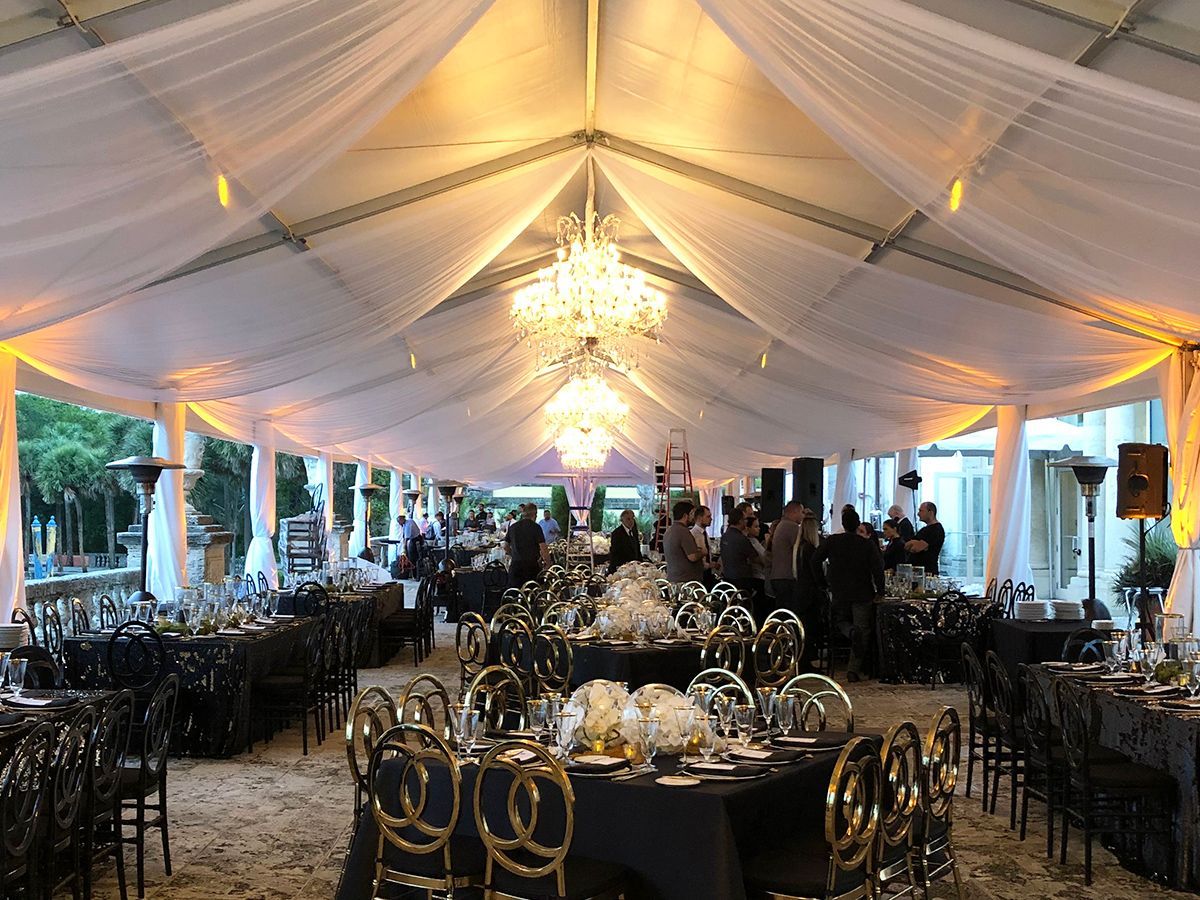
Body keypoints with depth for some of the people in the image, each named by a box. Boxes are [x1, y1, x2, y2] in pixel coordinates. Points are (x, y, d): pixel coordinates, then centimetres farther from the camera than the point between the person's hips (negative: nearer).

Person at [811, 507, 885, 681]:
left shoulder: (832, 541, -3)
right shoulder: (868, 544, -8)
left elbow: (815, 560, -2)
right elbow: (878, 568, -13)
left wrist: (823, 581, 8)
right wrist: (880, 591, -3)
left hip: (839, 592, 2)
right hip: (863, 593, -1)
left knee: (840, 621, 24)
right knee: (863, 630, 6)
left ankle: (851, 631, -11)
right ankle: (854, 669, -1)